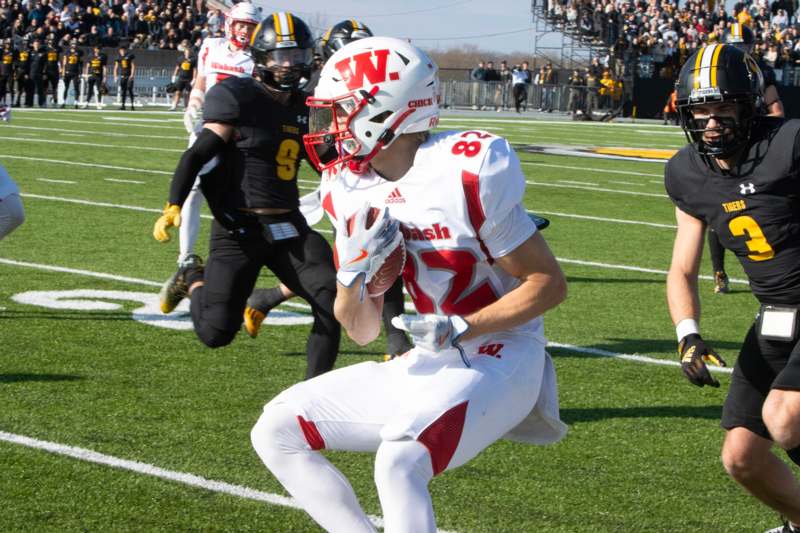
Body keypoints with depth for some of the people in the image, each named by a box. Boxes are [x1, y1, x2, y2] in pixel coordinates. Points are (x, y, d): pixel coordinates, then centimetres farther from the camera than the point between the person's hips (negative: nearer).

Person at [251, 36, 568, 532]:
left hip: (497, 360, -8)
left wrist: (462, 328, -23)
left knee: (399, 462, -32)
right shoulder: (353, 191, 2)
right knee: (276, 430, 4)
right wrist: (354, 270, -14)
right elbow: (361, 331, 7)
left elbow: (550, 283, -12)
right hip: (426, 366, 8)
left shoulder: (466, 173, -19)